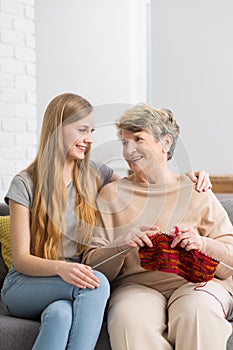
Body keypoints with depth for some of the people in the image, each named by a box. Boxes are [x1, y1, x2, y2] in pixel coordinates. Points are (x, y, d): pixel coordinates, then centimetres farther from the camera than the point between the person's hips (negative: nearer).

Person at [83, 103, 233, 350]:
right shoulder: (111, 194, 12)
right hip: (136, 284, 0)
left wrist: (202, 244, -14)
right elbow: (92, 264, 4)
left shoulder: (196, 193, 12)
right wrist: (121, 245, -16)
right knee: (129, 319, -33)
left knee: (197, 309, -33)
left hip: (195, 282, 1)